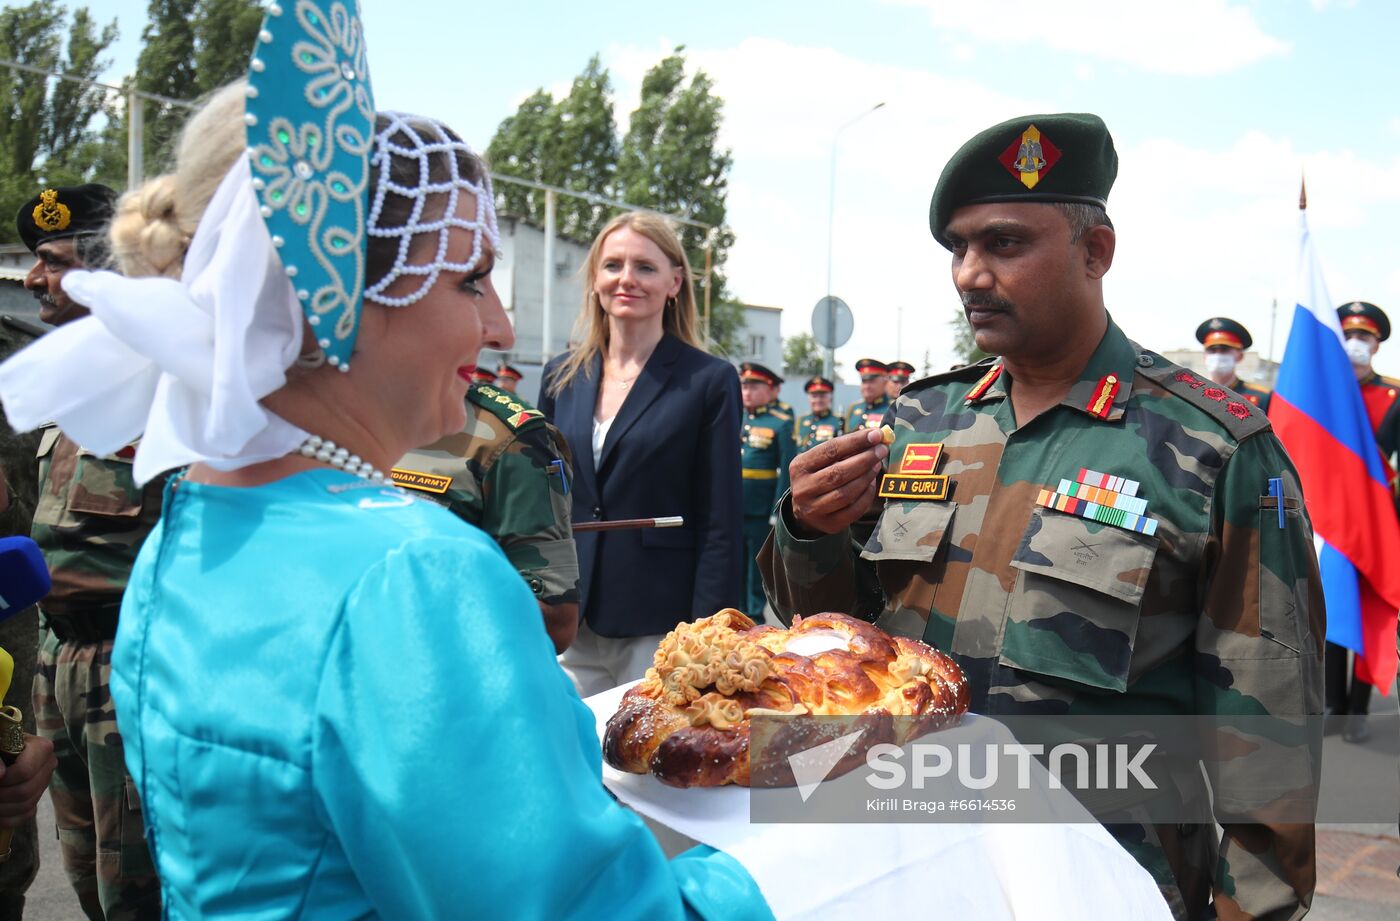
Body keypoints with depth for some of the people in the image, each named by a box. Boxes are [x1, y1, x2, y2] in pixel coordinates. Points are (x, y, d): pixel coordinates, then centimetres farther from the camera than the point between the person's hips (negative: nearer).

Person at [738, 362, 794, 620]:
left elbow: (787, 471, -7)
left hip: (760, 510, -4)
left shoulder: (781, 424, -3)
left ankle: (755, 617, 15)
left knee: (757, 567, 5)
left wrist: (778, 511, -13)